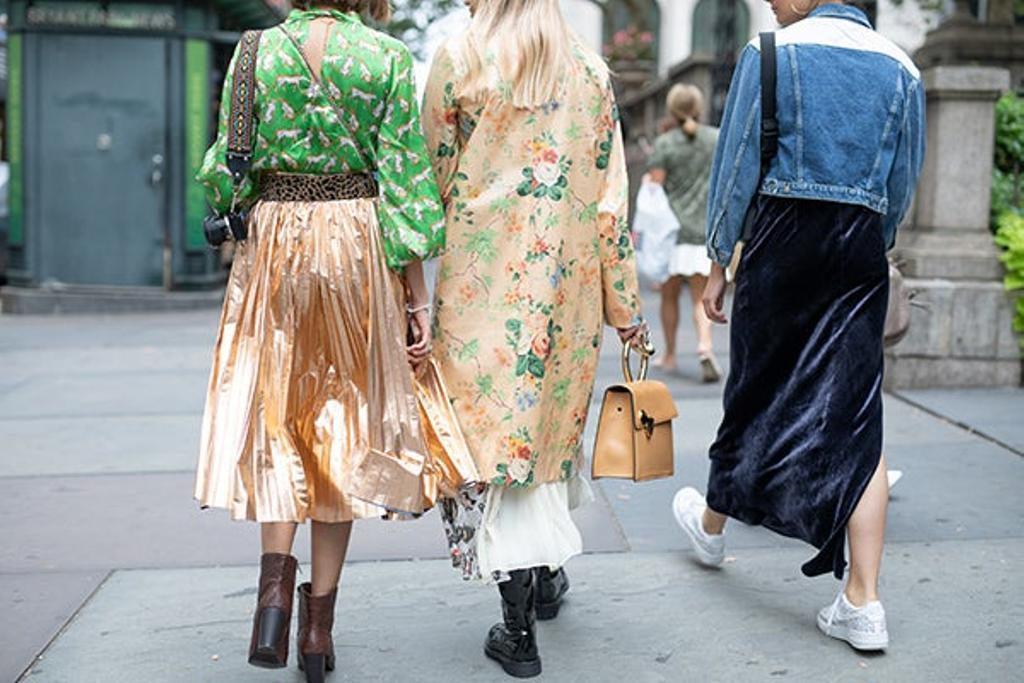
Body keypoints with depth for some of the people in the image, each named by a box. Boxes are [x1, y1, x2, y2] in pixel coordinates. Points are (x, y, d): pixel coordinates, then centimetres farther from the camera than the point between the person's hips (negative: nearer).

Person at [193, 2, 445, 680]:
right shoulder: (388, 57, -3)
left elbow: (226, 171, 1)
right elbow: (405, 182, -5)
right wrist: (417, 298, -2)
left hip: (273, 242, 1)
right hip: (358, 243, -1)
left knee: (275, 409, 12)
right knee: (344, 416, 7)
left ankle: (277, 575, -10)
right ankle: (320, 617, 12)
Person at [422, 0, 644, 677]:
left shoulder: (457, 60, -1)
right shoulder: (590, 70, 7)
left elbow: (435, 178, 0)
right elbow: (611, 198, 4)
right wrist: (627, 305, 7)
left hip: (482, 271, -3)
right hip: (569, 273, 3)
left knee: (494, 422, 0)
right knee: (557, 411, 19)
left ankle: (518, 626, 1)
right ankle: (548, 573, 34)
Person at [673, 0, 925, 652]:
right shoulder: (900, 67, 9)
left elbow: (737, 166, -3)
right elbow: (902, 186, 11)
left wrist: (720, 262, 3)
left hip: (785, 237, -3)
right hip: (863, 250, 3)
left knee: (757, 391, 13)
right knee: (856, 414, 1)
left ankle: (712, 524, 38)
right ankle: (863, 604, 0)